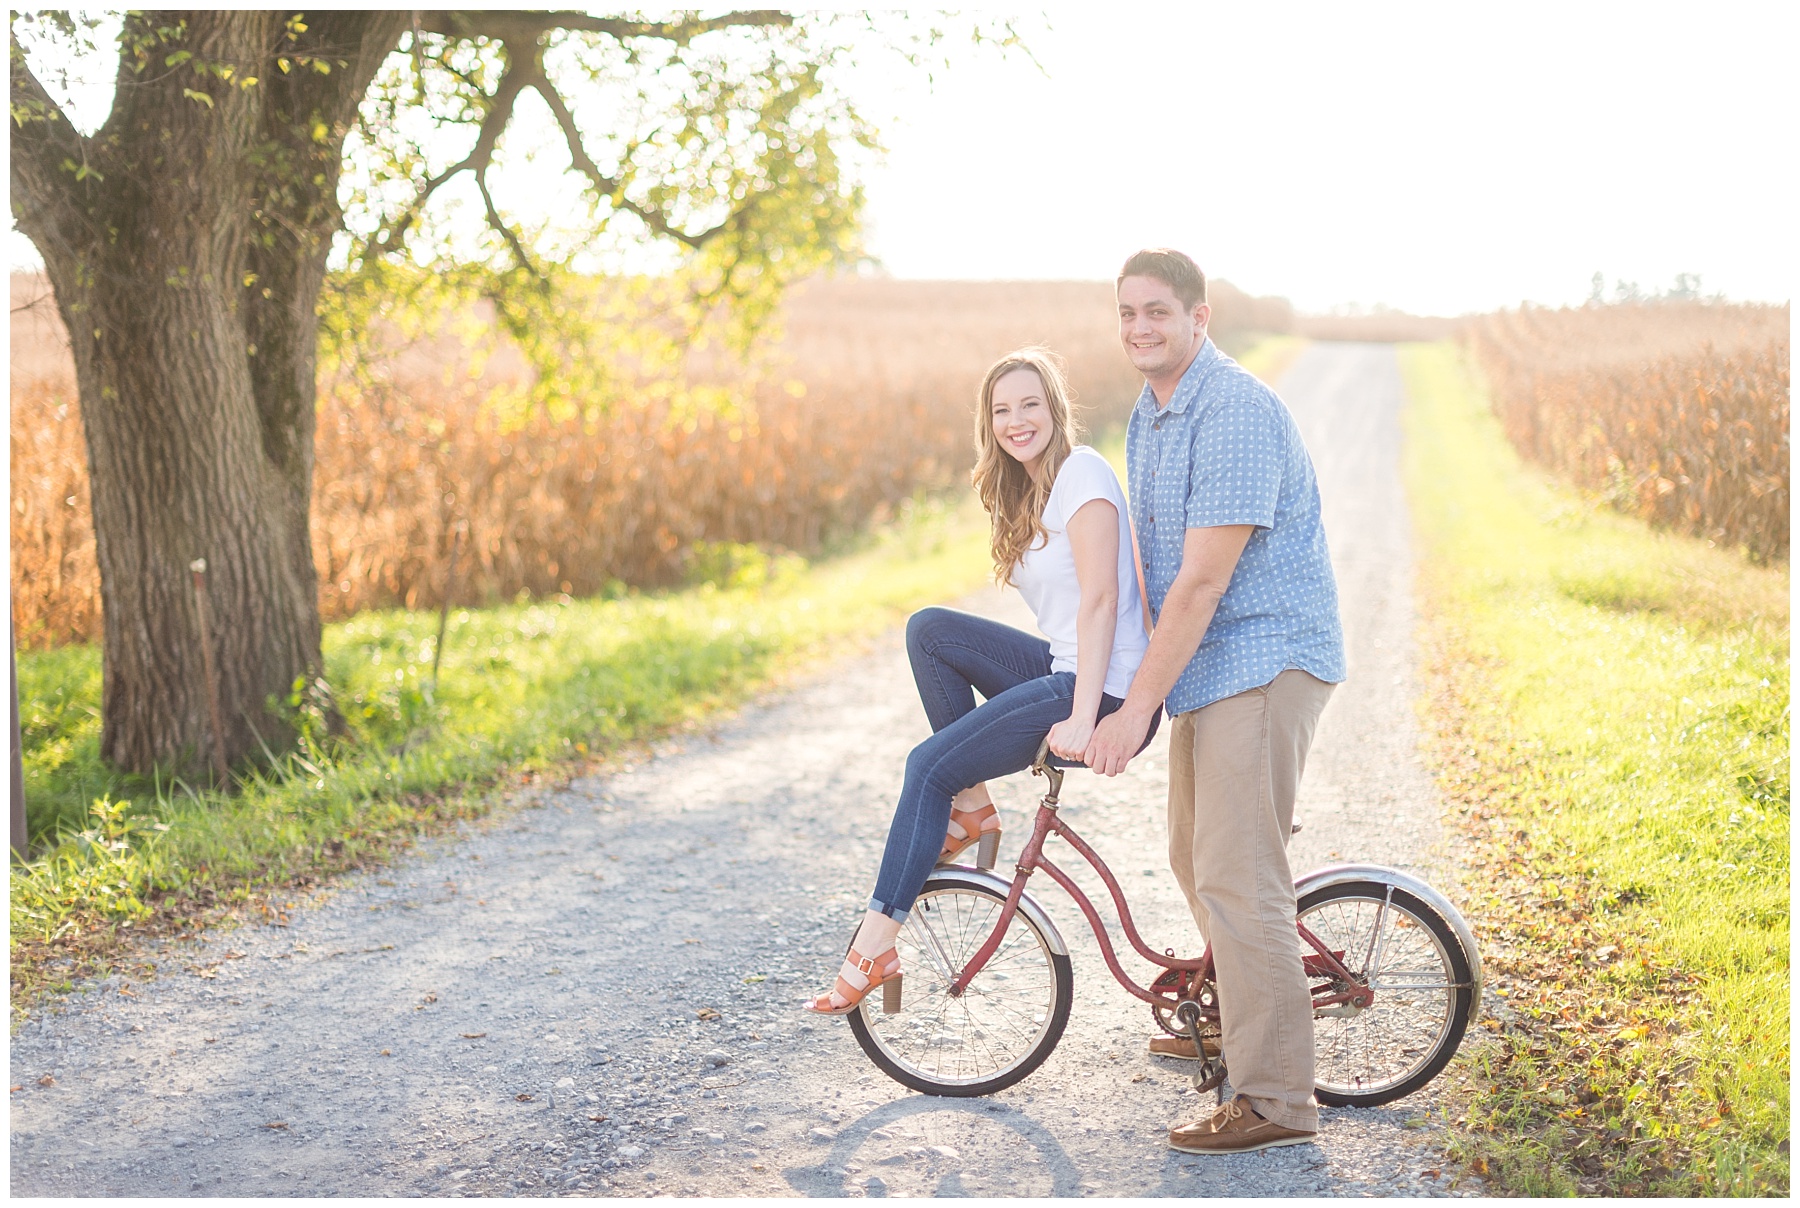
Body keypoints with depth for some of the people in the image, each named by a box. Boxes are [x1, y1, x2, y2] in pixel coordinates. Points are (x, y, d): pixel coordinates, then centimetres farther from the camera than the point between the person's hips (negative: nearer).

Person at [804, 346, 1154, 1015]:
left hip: (1103, 689, -9)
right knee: (929, 628, -1)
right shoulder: (1026, 492, 17)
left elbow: (1100, 600, -21)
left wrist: (1080, 718, -25)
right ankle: (971, 807, 3)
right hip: (1059, 667, 9)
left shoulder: (1082, 472, -12)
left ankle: (874, 947, -6)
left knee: (929, 766, -12)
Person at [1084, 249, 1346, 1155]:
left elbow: (1203, 580, -24)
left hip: (1263, 659, -10)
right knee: (1194, 858, 19)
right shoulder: (1148, 414, 12)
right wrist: (1142, 681, 18)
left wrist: (1136, 708, -21)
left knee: (1236, 876, -11)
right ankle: (1239, 1020, 39)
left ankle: (1275, 1101, -3)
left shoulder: (1235, 413, -20)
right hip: (1204, 663, 10)